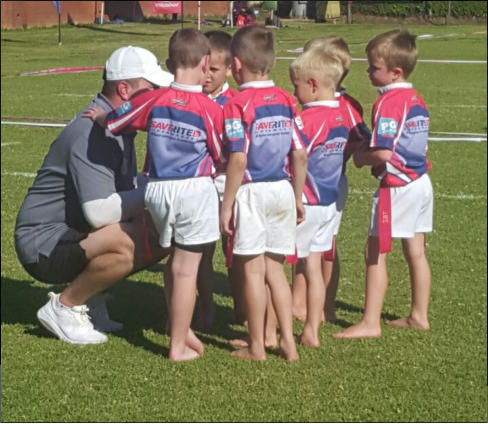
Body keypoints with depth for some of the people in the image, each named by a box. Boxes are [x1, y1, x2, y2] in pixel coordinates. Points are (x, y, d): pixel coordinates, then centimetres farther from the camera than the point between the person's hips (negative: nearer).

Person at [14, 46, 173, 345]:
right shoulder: (92, 134, -24)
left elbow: (128, 185, 18)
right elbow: (99, 212, -31)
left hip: (76, 236, 10)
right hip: (43, 244, -10)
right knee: (127, 242, -34)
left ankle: (90, 297, 11)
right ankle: (65, 306, -11)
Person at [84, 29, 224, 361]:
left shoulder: (153, 100, -2)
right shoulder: (211, 109, -10)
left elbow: (113, 122, 11)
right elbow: (222, 156, -1)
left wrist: (98, 116, 32)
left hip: (158, 190, 4)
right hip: (195, 189, -4)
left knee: (177, 262, 21)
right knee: (186, 268, 2)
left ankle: (180, 328, 31)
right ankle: (178, 345, 7)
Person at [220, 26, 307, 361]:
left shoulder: (237, 104, -11)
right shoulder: (287, 100, 6)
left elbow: (239, 159, -17)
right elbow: (300, 155, 6)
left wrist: (227, 203, -10)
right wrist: (298, 197, 16)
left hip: (252, 192, -5)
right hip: (282, 190, 5)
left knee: (253, 270, 3)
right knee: (275, 269, 14)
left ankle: (257, 346, 10)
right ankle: (288, 342, 13)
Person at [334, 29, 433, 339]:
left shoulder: (388, 103, -18)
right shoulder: (417, 100, 9)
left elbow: (384, 153, -25)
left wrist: (362, 157, -6)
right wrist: (368, 152, 11)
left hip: (397, 186, -9)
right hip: (421, 182, 9)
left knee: (376, 253, -2)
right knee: (416, 252, 16)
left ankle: (371, 322, 1)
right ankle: (419, 315, 25)